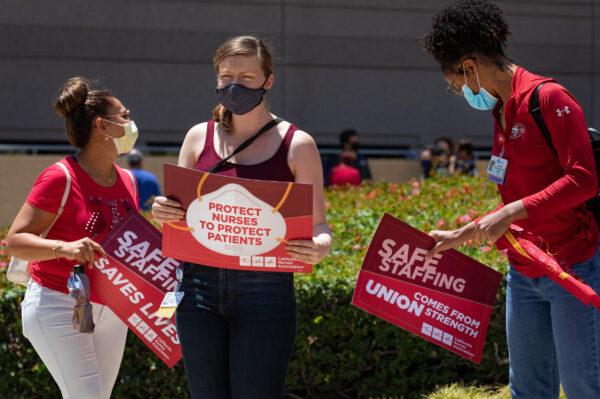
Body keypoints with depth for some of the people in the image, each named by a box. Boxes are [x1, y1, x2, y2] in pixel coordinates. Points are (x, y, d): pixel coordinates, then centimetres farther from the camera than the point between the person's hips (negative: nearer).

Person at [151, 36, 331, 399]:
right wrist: (161, 213, -8)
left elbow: (318, 225, 2)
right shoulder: (199, 137, 10)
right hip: (200, 284, 3)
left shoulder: (296, 144, 1)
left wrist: (321, 246, -22)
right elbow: (177, 216, 16)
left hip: (264, 290, -3)